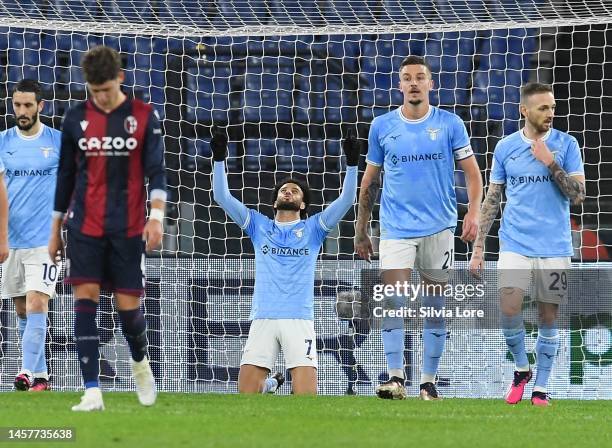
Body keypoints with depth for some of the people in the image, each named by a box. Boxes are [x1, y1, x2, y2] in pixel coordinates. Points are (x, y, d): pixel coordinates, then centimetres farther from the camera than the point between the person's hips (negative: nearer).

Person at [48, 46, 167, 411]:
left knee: (129, 305, 1)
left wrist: (156, 216, -18)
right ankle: (92, 392, -12)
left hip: (128, 229, -1)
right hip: (84, 227, 1)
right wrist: (56, 230, 14)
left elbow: (155, 171, -3)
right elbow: (66, 175, 12)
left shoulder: (144, 116, -1)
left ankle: (141, 362, 35)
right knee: (86, 298, -11)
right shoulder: (76, 118, 5)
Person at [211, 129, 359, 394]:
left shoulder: (313, 229, 15)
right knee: (245, 395, -10)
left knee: (306, 398, -16)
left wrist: (352, 164, -8)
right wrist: (219, 159, 2)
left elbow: (346, 201, 4)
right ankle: (270, 384, 21)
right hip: (263, 320, 1)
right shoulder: (259, 227, 18)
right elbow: (222, 197, 12)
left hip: (299, 320, -1)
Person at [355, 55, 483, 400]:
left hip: (439, 229, 0)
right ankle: (396, 378, -15)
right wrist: (361, 231, 13)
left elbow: (472, 173, 3)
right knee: (394, 299, -14)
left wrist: (474, 213, -13)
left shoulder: (450, 124, 2)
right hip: (396, 229, 0)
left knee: (435, 305, 3)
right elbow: (370, 181, 14)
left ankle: (429, 382, 9)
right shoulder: (382, 126, 6)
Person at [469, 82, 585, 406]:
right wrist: (478, 247, 6)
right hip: (515, 244, 0)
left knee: (548, 319, 2)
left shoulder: (566, 145, 1)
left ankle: (540, 388, 13)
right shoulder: (505, 147, 5)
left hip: (554, 247, 0)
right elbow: (492, 199, 10)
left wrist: (551, 163, -16)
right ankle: (521, 369, 10)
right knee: (509, 310, -14)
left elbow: (578, 195, -5)